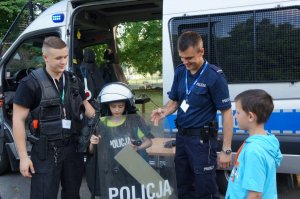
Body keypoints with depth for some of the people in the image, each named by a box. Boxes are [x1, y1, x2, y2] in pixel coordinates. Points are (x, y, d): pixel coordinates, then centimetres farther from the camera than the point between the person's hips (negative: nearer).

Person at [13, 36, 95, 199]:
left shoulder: (74, 81, 7)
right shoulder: (31, 83, -10)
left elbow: (85, 106, 21)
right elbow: (18, 120, -9)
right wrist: (23, 156, -12)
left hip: (74, 147, 5)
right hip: (46, 151, -5)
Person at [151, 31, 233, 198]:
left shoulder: (214, 76, -16)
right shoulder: (180, 72, 2)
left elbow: (227, 113, -15)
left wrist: (226, 150, -17)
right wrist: (164, 112, -9)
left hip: (202, 139, -6)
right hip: (181, 136, 6)